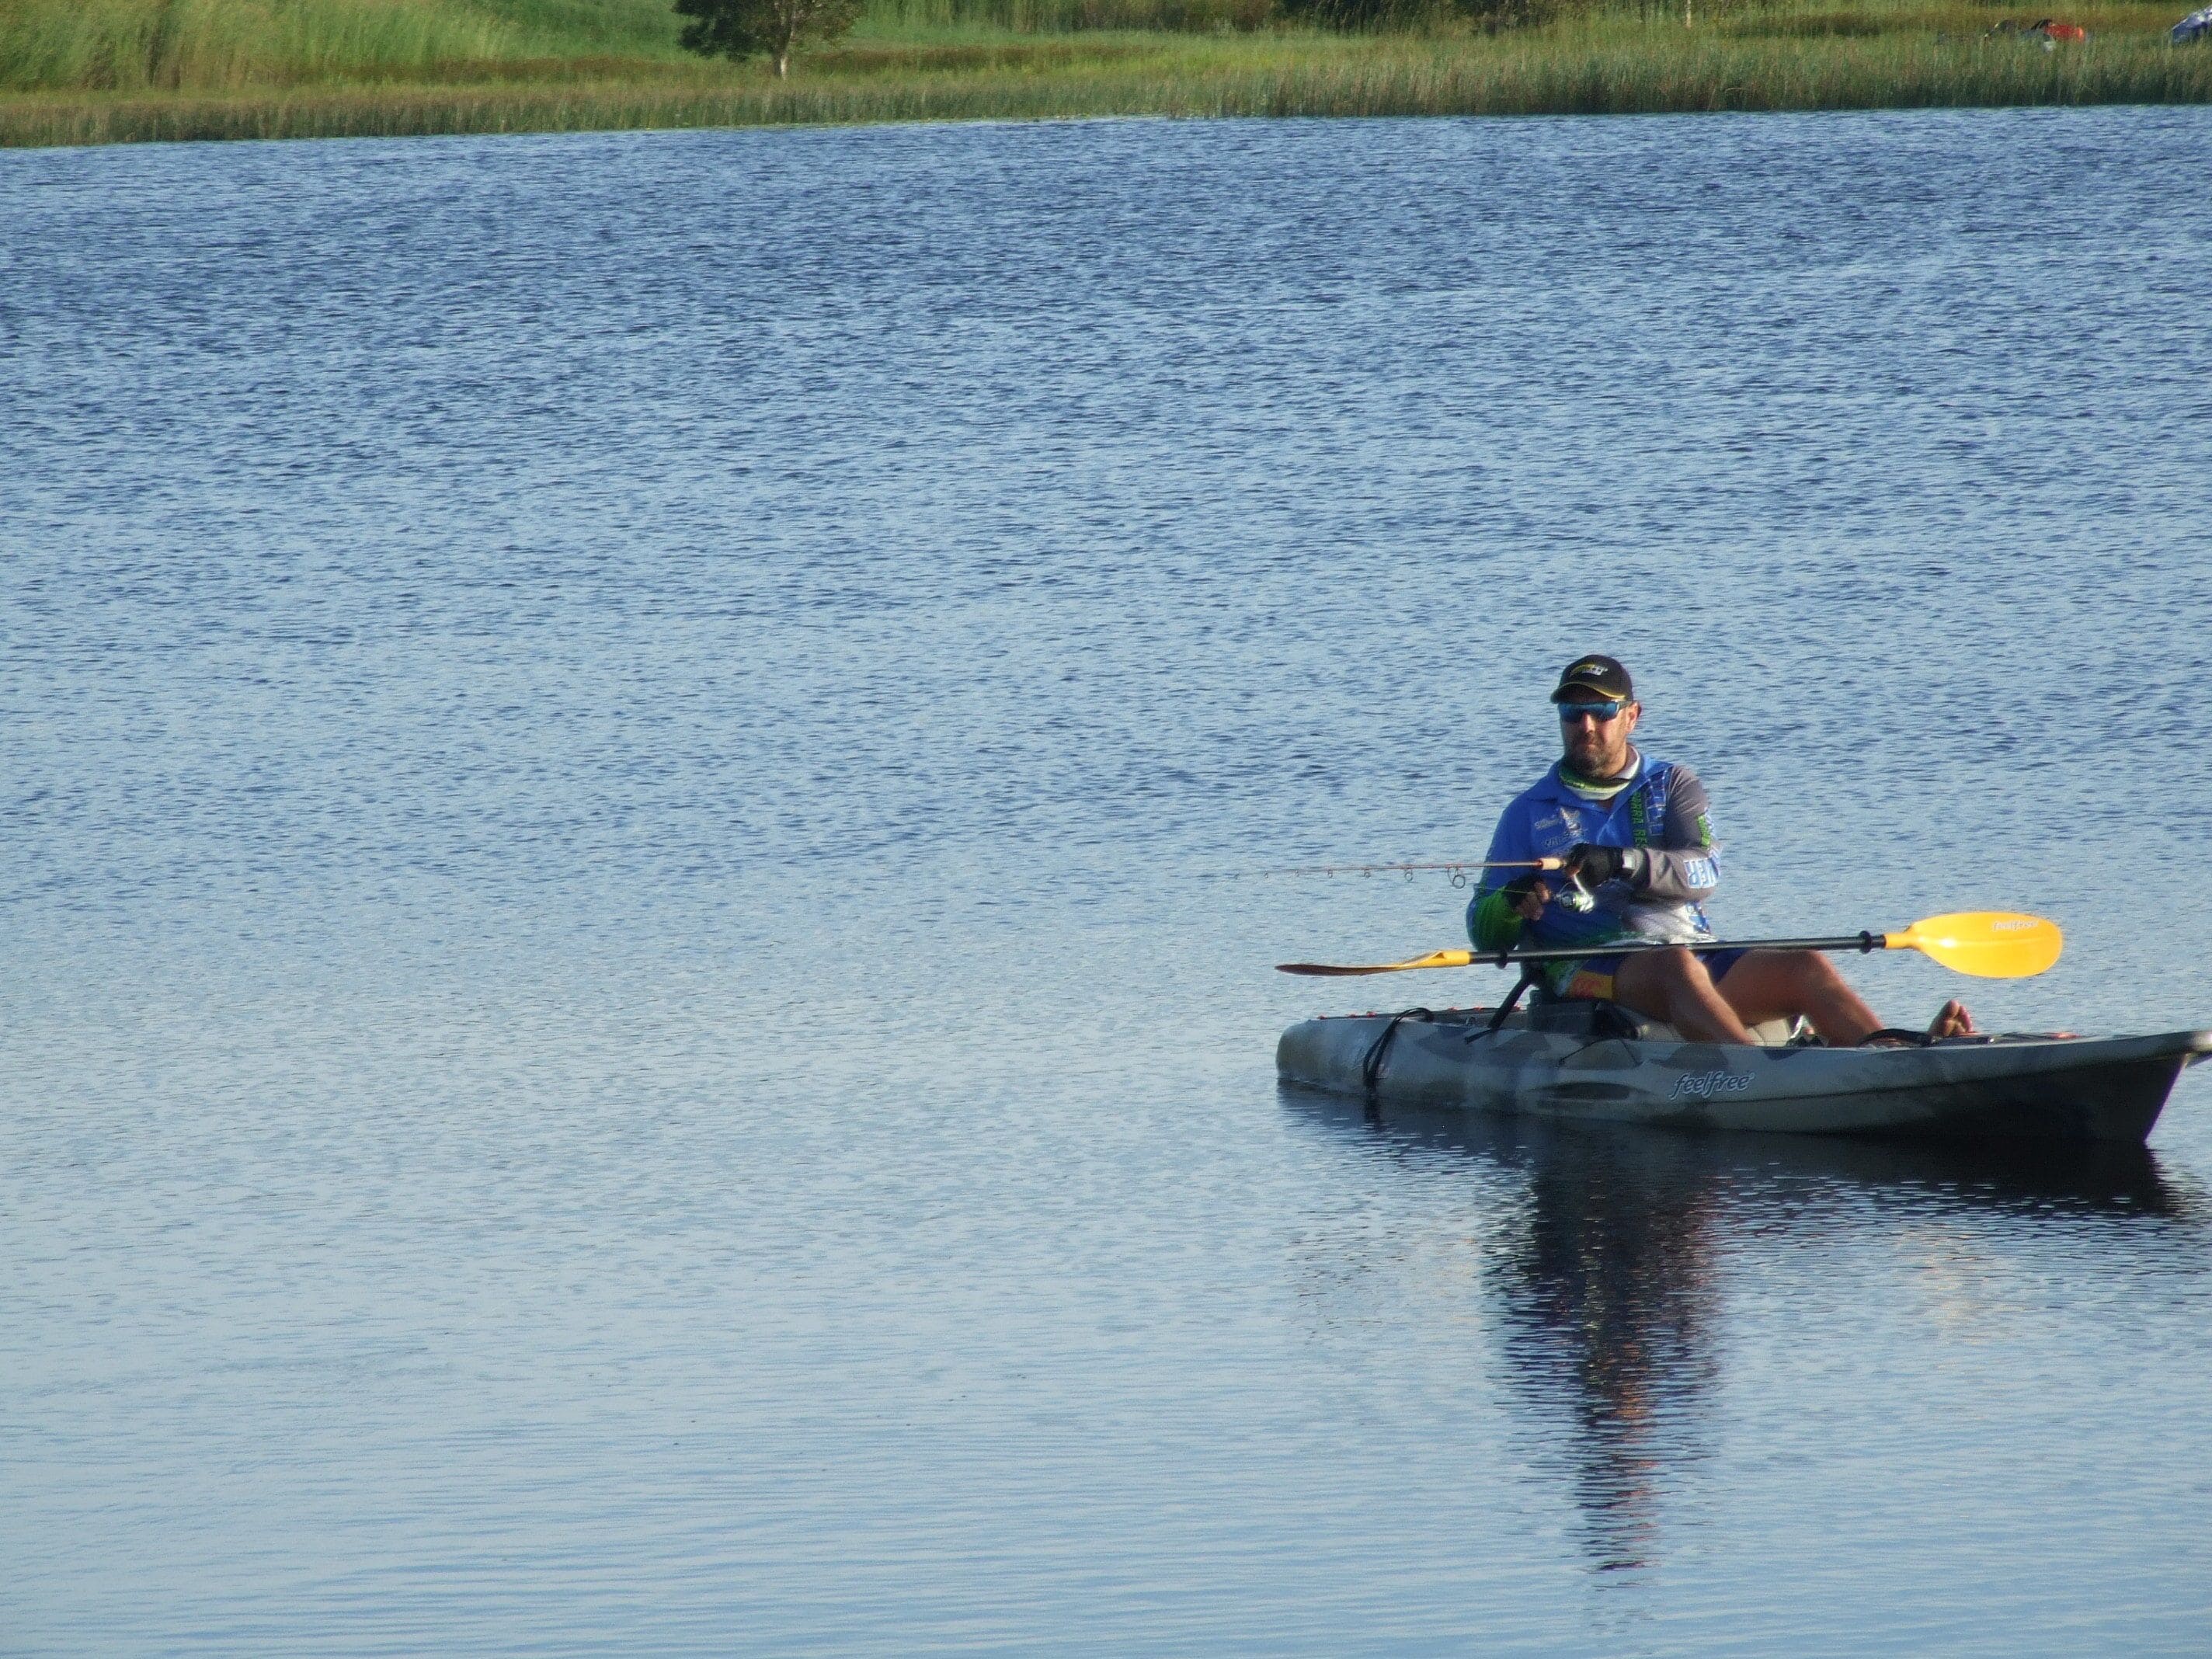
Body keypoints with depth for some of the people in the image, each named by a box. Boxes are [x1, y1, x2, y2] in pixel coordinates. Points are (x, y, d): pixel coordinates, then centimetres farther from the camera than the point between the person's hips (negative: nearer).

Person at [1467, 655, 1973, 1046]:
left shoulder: (1673, 785, 19)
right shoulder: (1531, 813, 16)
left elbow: (1703, 875, -2)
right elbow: (1484, 935, 11)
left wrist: (1626, 863, -20)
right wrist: (1510, 906, -14)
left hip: (1697, 958, 3)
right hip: (1590, 973, -3)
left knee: (1804, 966, -22)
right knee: (1675, 965, -37)